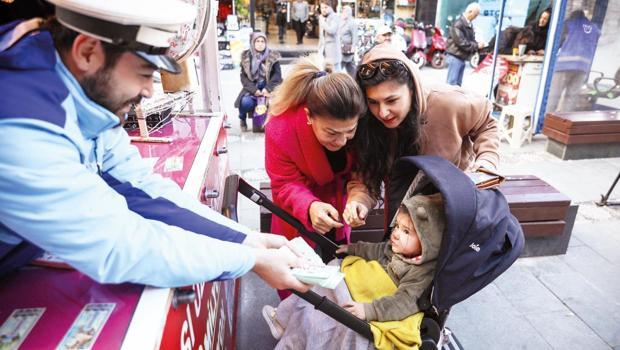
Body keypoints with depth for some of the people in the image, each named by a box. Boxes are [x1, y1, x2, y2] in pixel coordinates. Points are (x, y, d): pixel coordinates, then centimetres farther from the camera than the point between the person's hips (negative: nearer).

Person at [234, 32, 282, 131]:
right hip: (252, 89, 0)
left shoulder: (273, 56, 1)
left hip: (268, 88, 0)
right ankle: (242, 119, 6)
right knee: (245, 102, -30)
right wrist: (254, 90, -14)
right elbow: (243, 77, 1)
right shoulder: (246, 57, 4)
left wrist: (268, 88, -18)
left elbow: (277, 75, -4)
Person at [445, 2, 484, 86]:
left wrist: (478, 45, -6)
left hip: (462, 57, 9)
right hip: (455, 57, -9)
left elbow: (471, 40, 15)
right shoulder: (458, 24, -16)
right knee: (452, 83, -7)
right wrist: (477, 46, -17)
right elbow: (461, 42, -22)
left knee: (458, 83, 12)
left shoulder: (469, 25, 11)